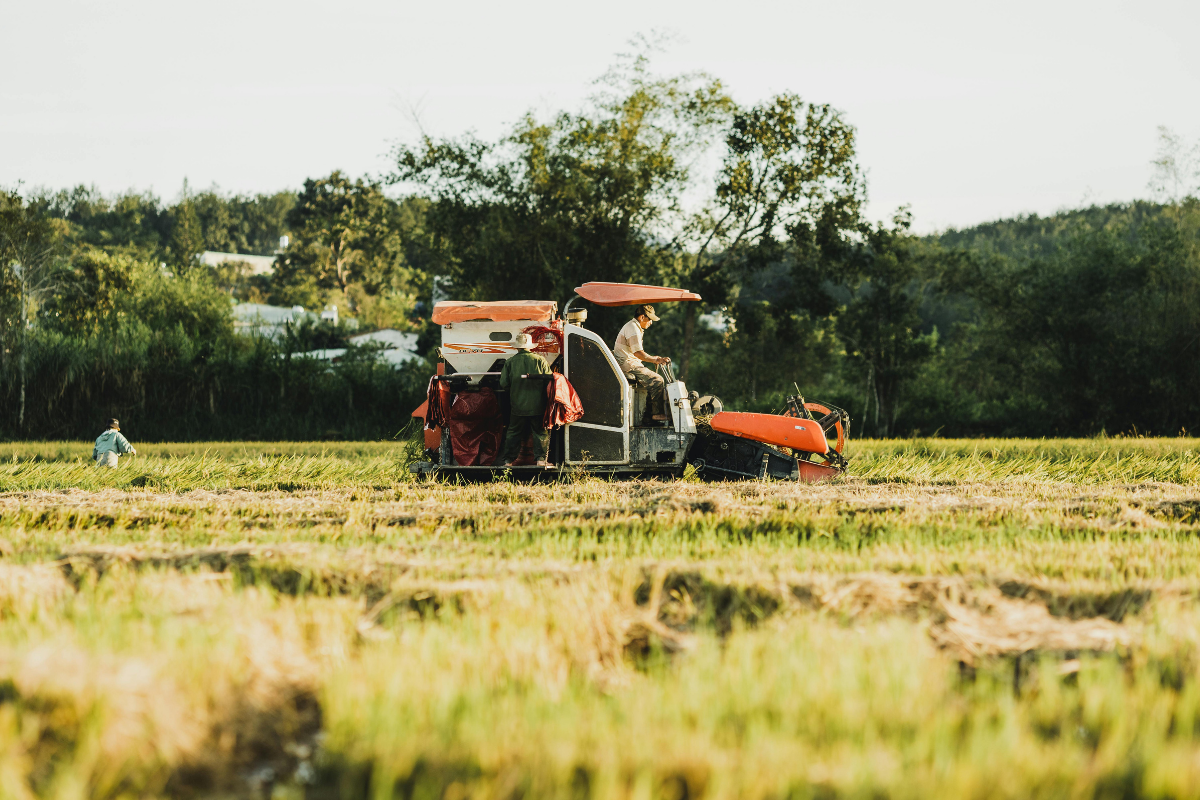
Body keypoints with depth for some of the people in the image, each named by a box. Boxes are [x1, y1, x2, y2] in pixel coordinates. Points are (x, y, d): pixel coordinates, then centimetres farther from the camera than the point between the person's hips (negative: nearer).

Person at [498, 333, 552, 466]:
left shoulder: (510, 362, -4)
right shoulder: (540, 360, -6)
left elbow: (503, 384, -2)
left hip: (518, 405, 1)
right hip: (537, 405, -1)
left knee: (514, 433, 11)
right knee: (540, 432, 9)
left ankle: (508, 460, 12)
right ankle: (541, 458, 4)